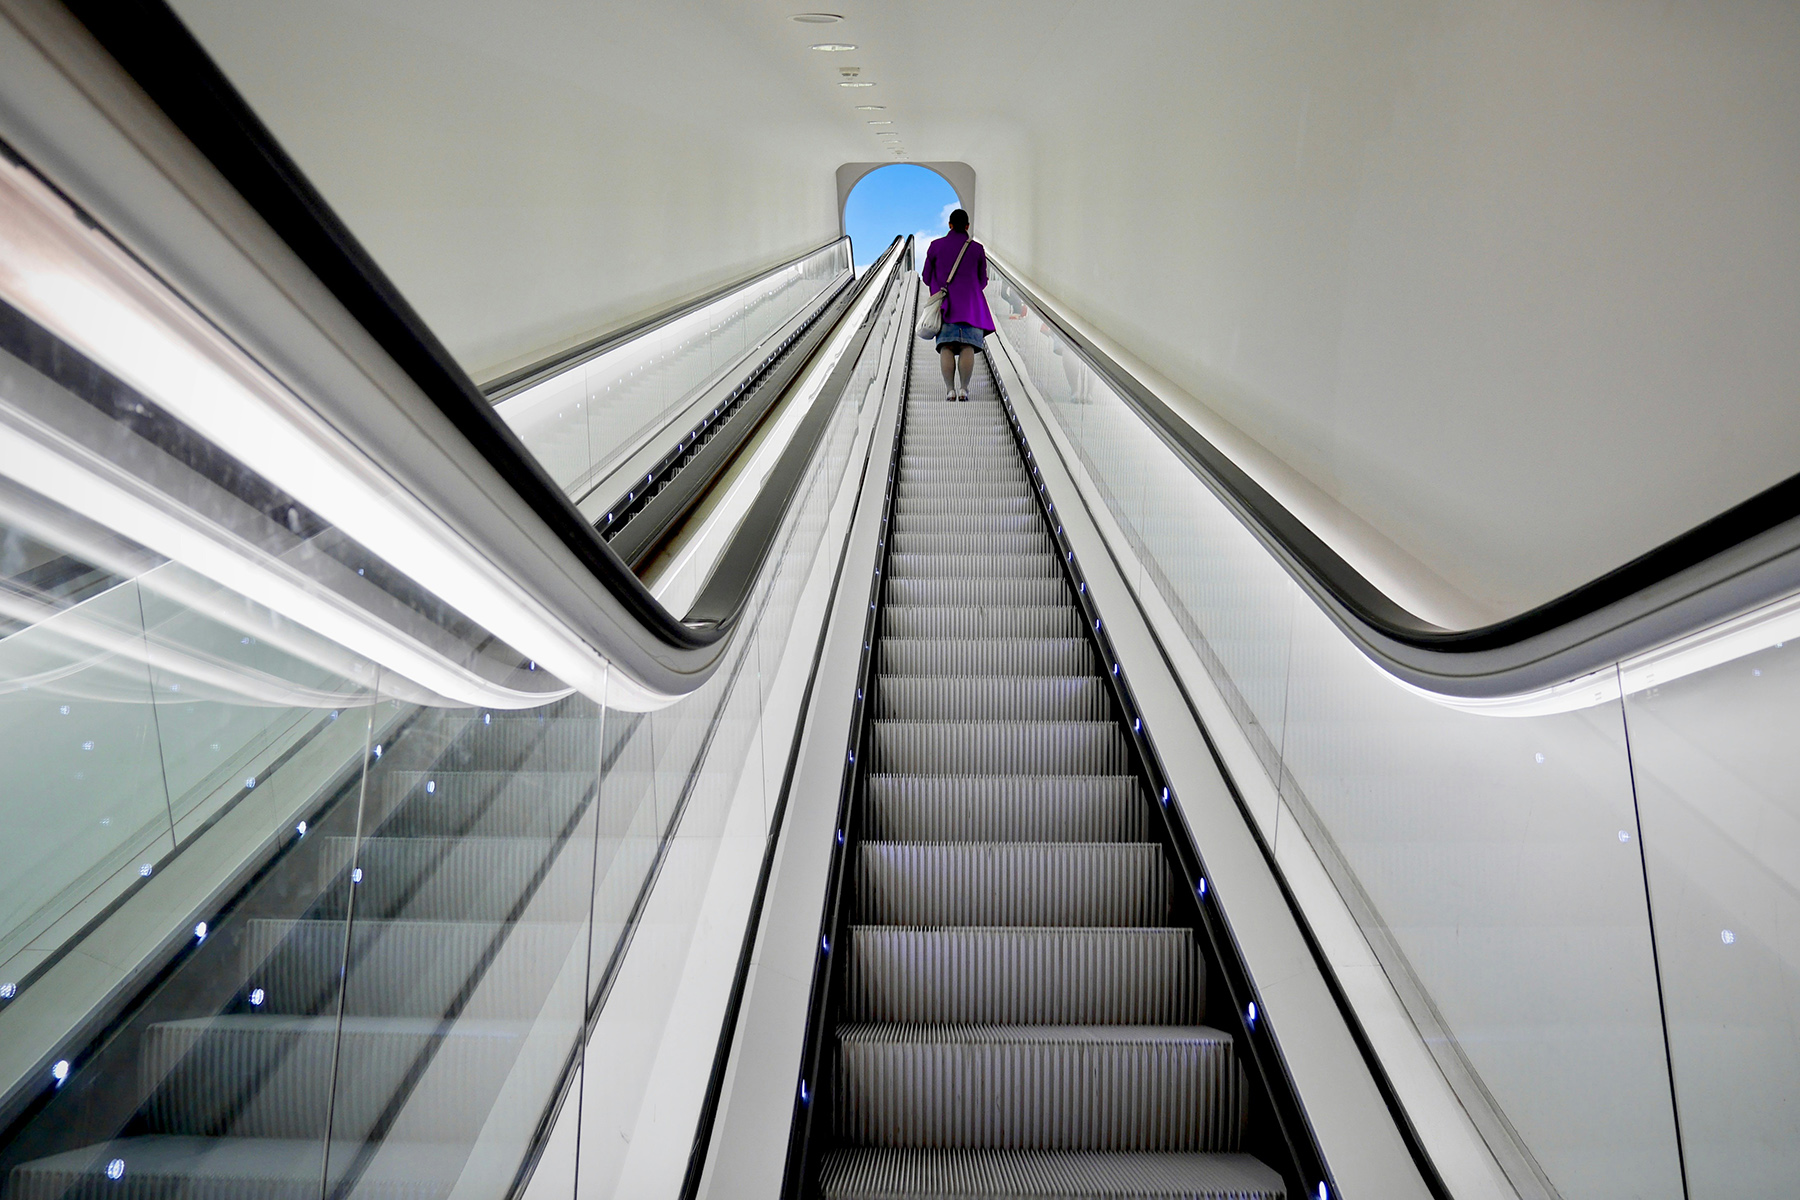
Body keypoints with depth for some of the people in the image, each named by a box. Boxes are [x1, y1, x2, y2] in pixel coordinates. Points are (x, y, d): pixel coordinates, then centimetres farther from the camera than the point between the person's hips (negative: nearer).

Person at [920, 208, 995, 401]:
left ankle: (950, 389, -15)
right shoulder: (977, 249, 6)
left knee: (946, 347, -5)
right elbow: (982, 281, 12)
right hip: (970, 304, 0)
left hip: (945, 303, 0)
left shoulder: (936, 246, 4)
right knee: (967, 346, -5)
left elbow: (926, 277, 9)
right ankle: (964, 388, -14)